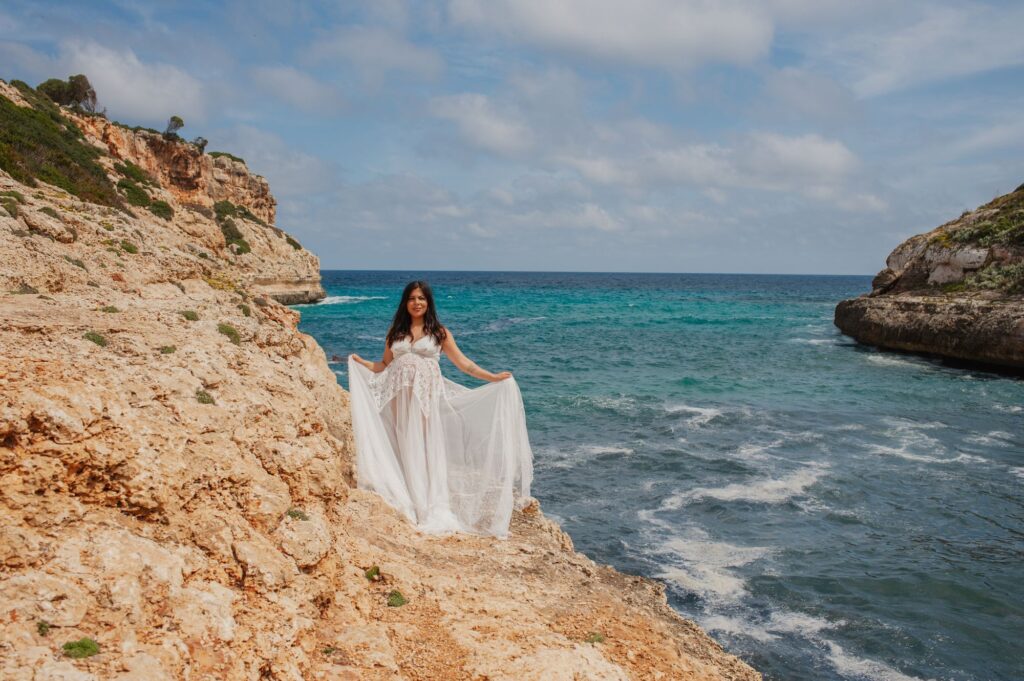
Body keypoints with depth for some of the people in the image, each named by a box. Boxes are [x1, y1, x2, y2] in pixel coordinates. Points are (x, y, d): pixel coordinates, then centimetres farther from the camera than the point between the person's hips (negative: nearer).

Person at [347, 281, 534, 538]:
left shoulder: (439, 332, 6)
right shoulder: (395, 332, 12)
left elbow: (462, 362, 3)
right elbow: (385, 365, 13)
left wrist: (492, 377, -3)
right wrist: (362, 363, -1)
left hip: (427, 397, -2)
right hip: (401, 398, 2)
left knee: (428, 448, -2)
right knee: (406, 450, 1)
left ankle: (434, 512, 4)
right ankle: (411, 508, 7)